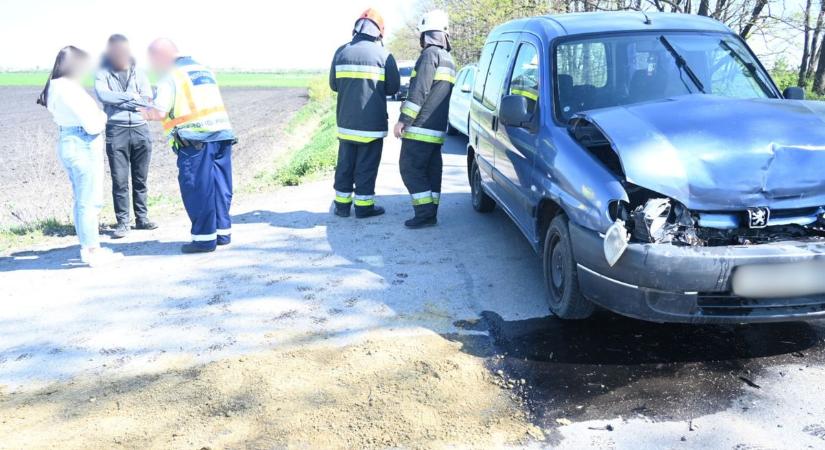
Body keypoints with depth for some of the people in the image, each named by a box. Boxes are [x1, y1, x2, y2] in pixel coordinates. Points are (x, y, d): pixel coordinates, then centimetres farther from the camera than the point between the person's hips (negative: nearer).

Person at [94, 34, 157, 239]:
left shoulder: (138, 73, 13)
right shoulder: (103, 74, 5)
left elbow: (147, 99, 1)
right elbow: (102, 94, -14)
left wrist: (118, 99, -8)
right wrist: (132, 97, -10)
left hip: (140, 129, 3)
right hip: (116, 131, -2)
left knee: (140, 179, 8)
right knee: (119, 180, -2)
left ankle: (142, 218, 17)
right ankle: (122, 222, 5)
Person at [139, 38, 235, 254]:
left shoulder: (170, 76, -2)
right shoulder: (205, 70, 19)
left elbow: (159, 112, -9)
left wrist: (145, 112, 12)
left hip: (195, 139, -7)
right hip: (222, 134, 7)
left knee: (197, 189, 0)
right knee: (220, 186, 12)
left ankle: (204, 238, 3)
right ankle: (223, 232, 19)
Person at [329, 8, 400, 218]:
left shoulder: (341, 52, 0)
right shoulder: (383, 55, -9)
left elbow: (333, 84, 7)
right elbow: (393, 87, -2)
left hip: (346, 121, 4)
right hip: (372, 123, -3)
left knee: (345, 164, 13)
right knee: (366, 166, 4)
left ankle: (342, 205, 19)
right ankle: (363, 206, 9)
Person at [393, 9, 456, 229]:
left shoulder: (430, 54, -11)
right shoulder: (448, 60, 18)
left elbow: (419, 92, -19)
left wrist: (404, 119, -18)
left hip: (421, 127, -9)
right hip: (437, 128, 9)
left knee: (410, 169, -6)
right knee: (431, 171, 10)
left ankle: (425, 214, -9)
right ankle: (430, 214, 12)